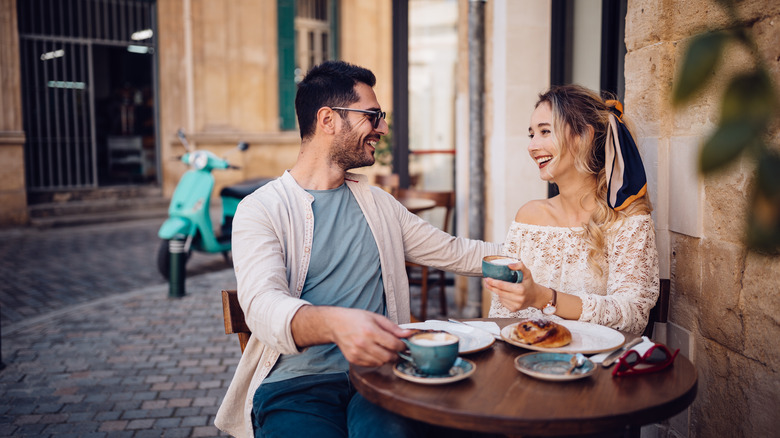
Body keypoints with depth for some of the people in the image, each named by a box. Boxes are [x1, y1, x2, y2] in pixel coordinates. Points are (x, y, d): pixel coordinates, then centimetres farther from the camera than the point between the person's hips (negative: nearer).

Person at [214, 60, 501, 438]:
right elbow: (262, 304, -18)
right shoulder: (262, 209, -1)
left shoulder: (378, 204, 17)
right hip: (296, 384, -2)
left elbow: (458, 253, 24)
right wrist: (335, 323, -39)